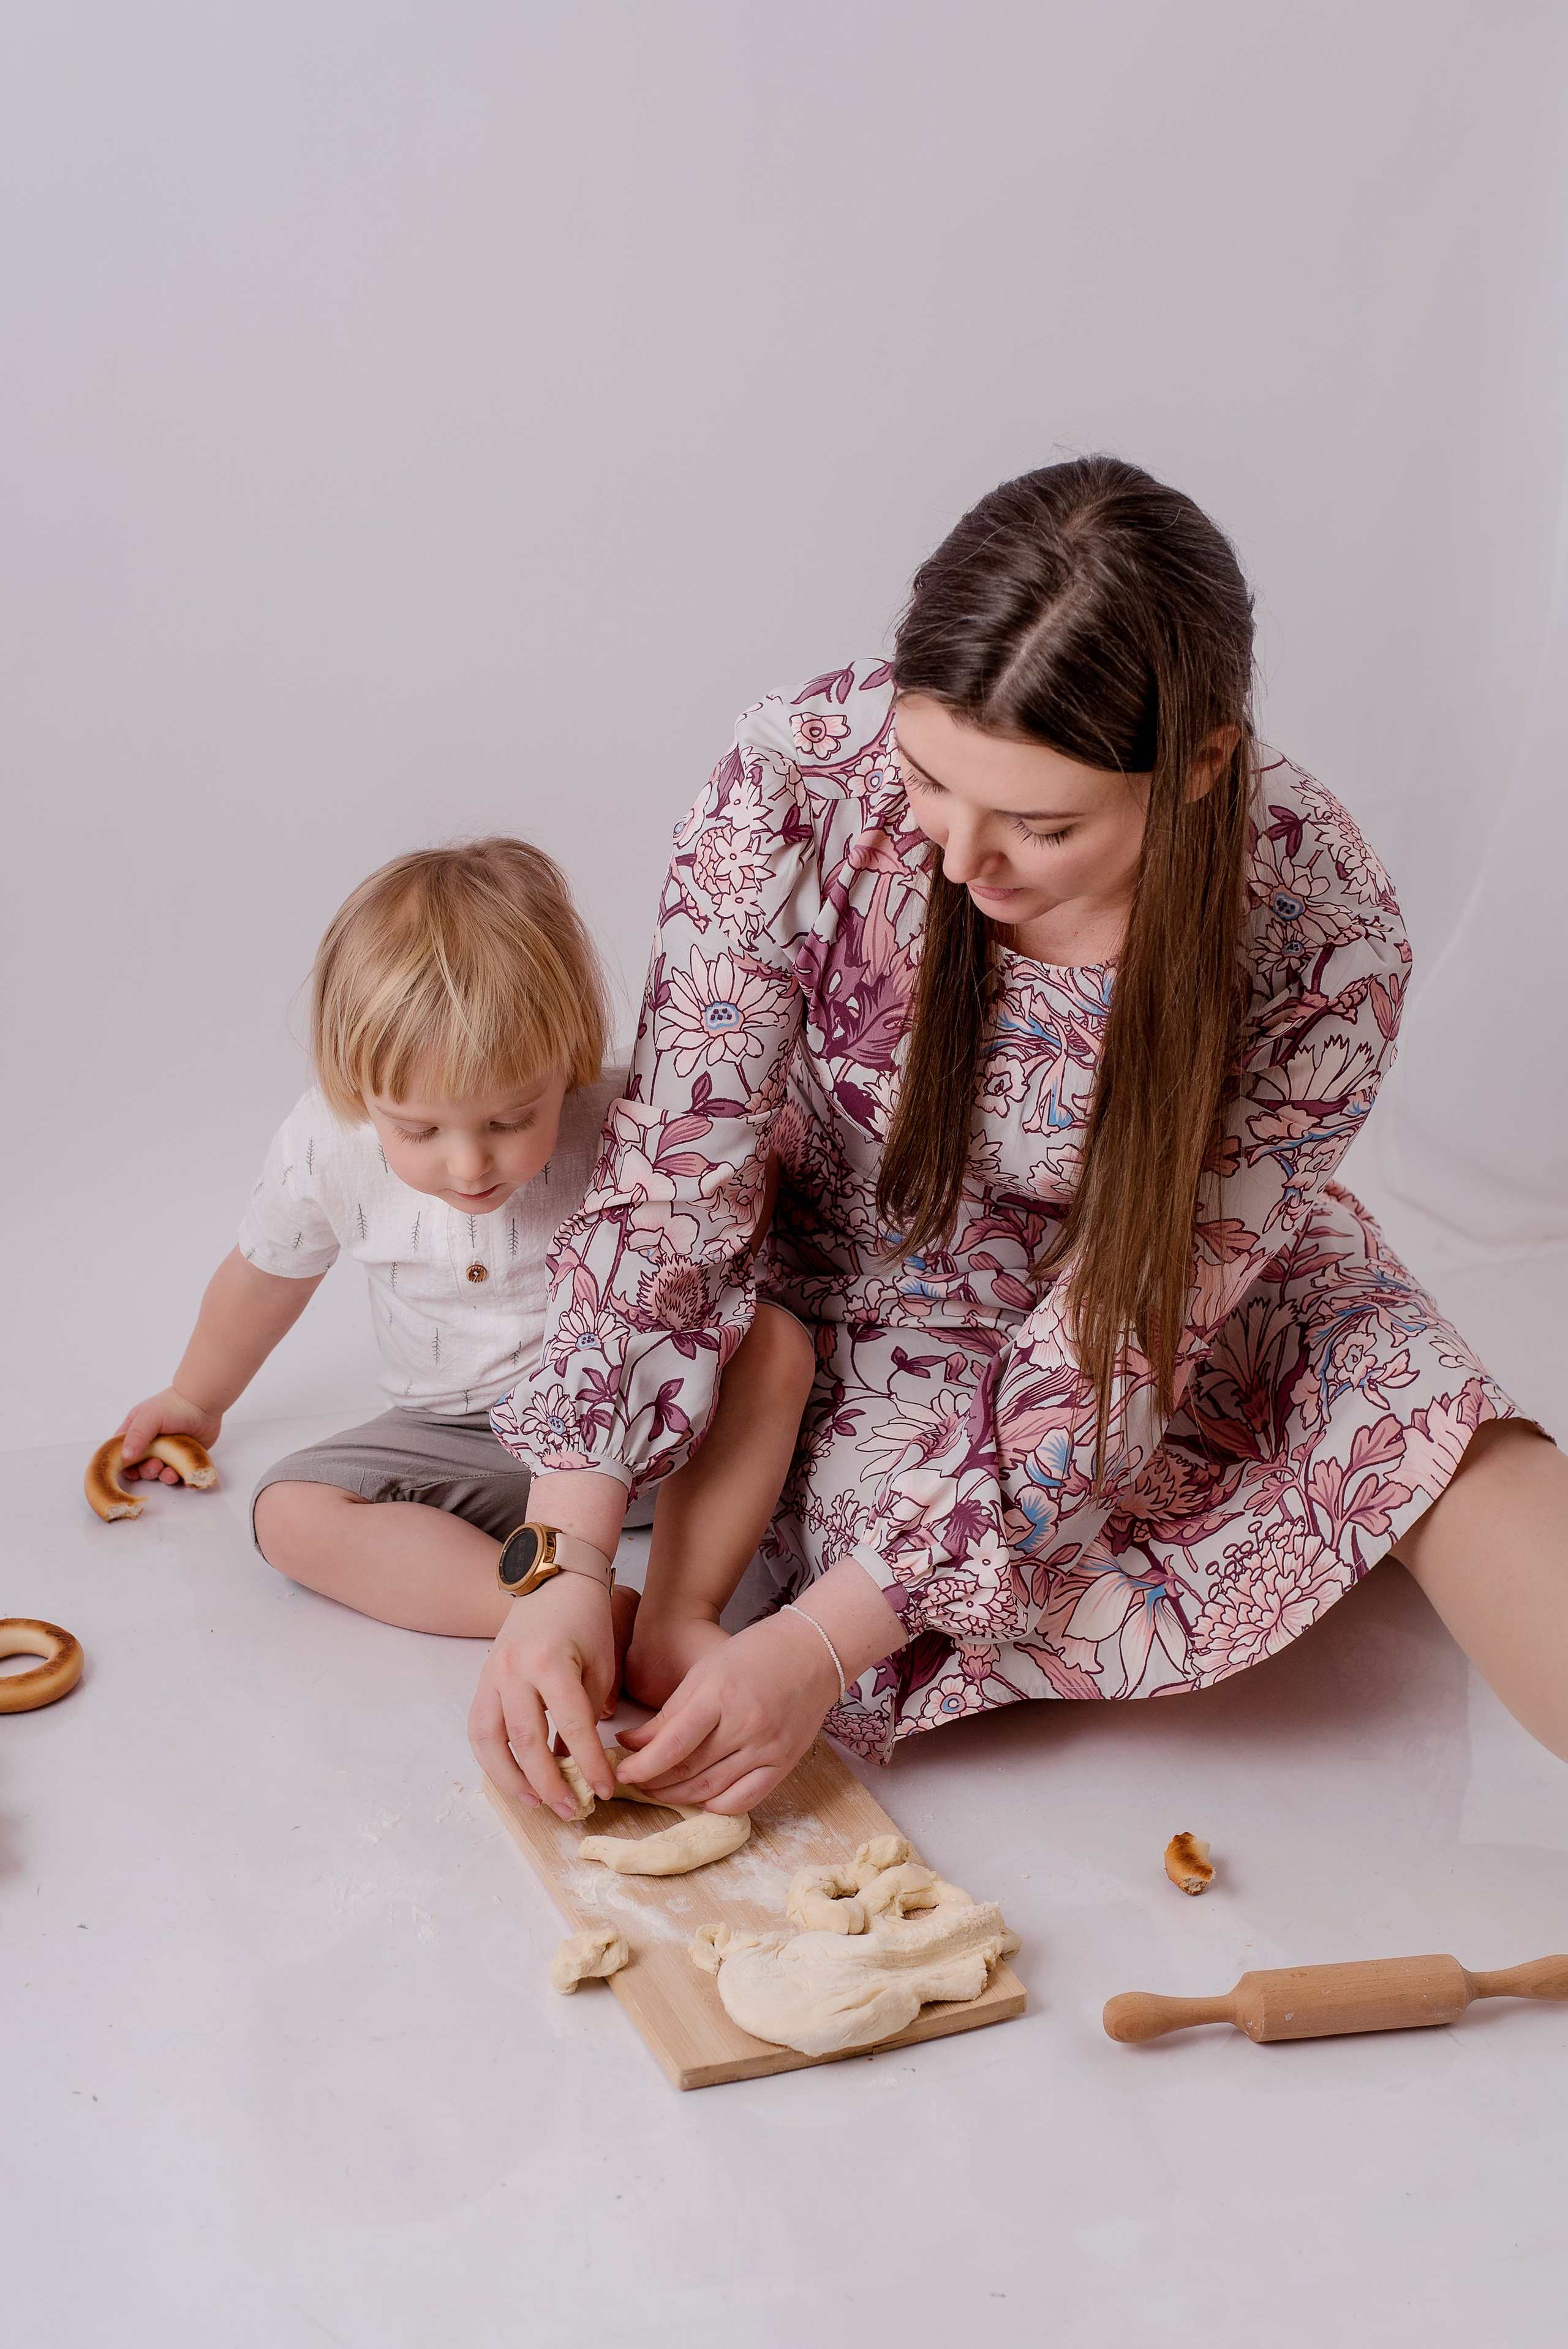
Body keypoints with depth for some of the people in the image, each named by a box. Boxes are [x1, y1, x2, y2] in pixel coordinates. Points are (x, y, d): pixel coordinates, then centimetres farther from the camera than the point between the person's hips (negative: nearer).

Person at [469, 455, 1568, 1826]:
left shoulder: (1322, 943, -29)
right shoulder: (801, 780, -28)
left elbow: (1120, 1342, -25)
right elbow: (674, 1174, -21)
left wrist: (825, 1642, -28)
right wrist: (567, 1567, -26)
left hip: (1200, 1313, -1)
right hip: (874, 1298, 2)